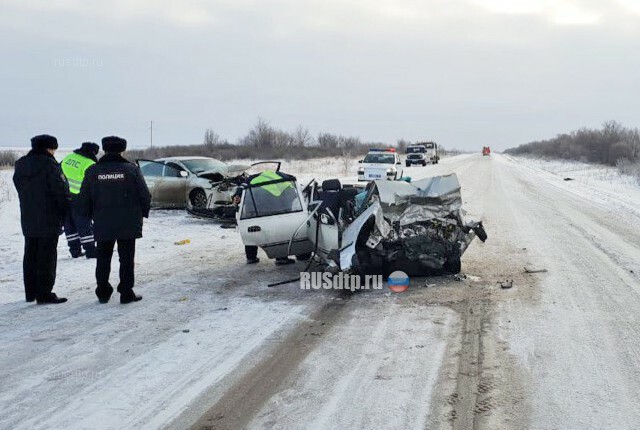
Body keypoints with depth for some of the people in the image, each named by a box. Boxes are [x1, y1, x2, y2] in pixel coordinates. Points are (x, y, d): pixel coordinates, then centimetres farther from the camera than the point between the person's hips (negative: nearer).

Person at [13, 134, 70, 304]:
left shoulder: (20, 166, 10)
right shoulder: (49, 165, -14)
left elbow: (21, 190, 16)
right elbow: (61, 191, -15)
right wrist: (67, 213, -5)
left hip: (28, 219, 7)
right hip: (49, 220, -7)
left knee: (30, 256, 15)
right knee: (47, 257, -3)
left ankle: (31, 292, 21)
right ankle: (44, 294, -2)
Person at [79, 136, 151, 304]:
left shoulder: (92, 171, -1)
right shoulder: (131, 169, -6)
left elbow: (84, 199, 4)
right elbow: (144, 196, -5)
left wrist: (89, 216, 19)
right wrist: (143, 213, 11)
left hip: (102, 225, 2)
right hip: (128, 225, -2)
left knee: (103, 259, 13)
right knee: (126, 259, 5)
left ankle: (103, 293, 17)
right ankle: (126, 293, 5)